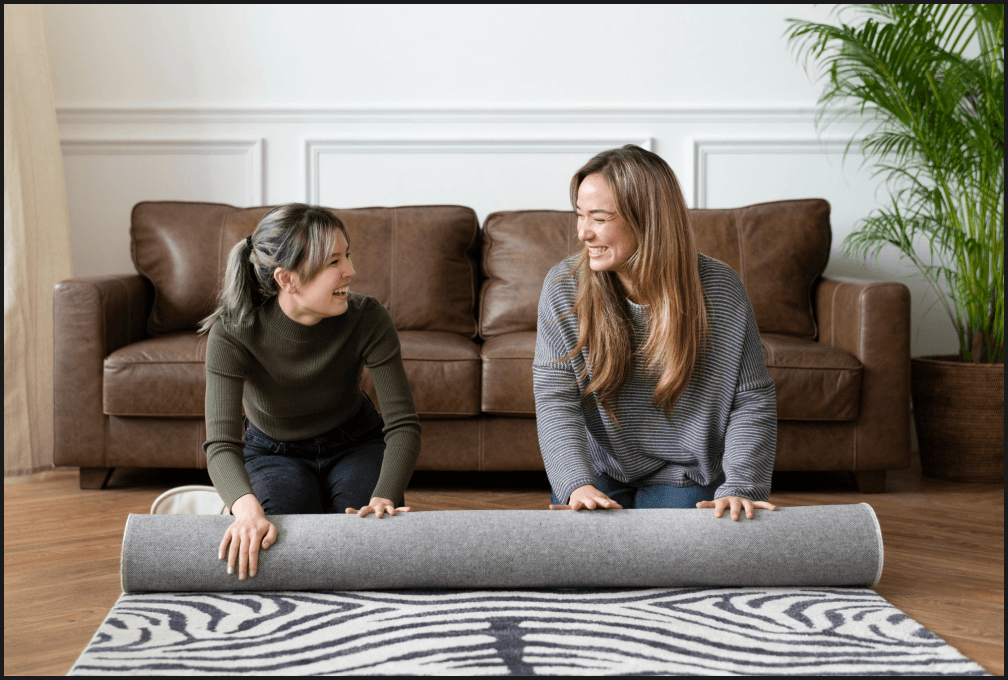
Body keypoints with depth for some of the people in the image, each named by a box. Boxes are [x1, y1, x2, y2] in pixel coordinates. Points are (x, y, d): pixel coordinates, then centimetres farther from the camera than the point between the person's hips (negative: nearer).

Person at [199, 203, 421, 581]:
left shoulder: (367, 318, -26)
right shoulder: (231, 334, -30)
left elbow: (402, 424, -25)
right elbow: (221, 443, -37)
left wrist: (383, 498, -44)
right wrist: (248, 508, -59)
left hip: (355, 444, 1)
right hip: (274, 452, -1)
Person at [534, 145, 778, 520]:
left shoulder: (718, 289, -11)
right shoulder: (563, 286, -9)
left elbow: (752, 400, -8)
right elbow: (555, 399, -14)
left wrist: (739, 488, -22)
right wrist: (577, 484, -29)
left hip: (681, 475, -1)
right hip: (597, 472, 1)